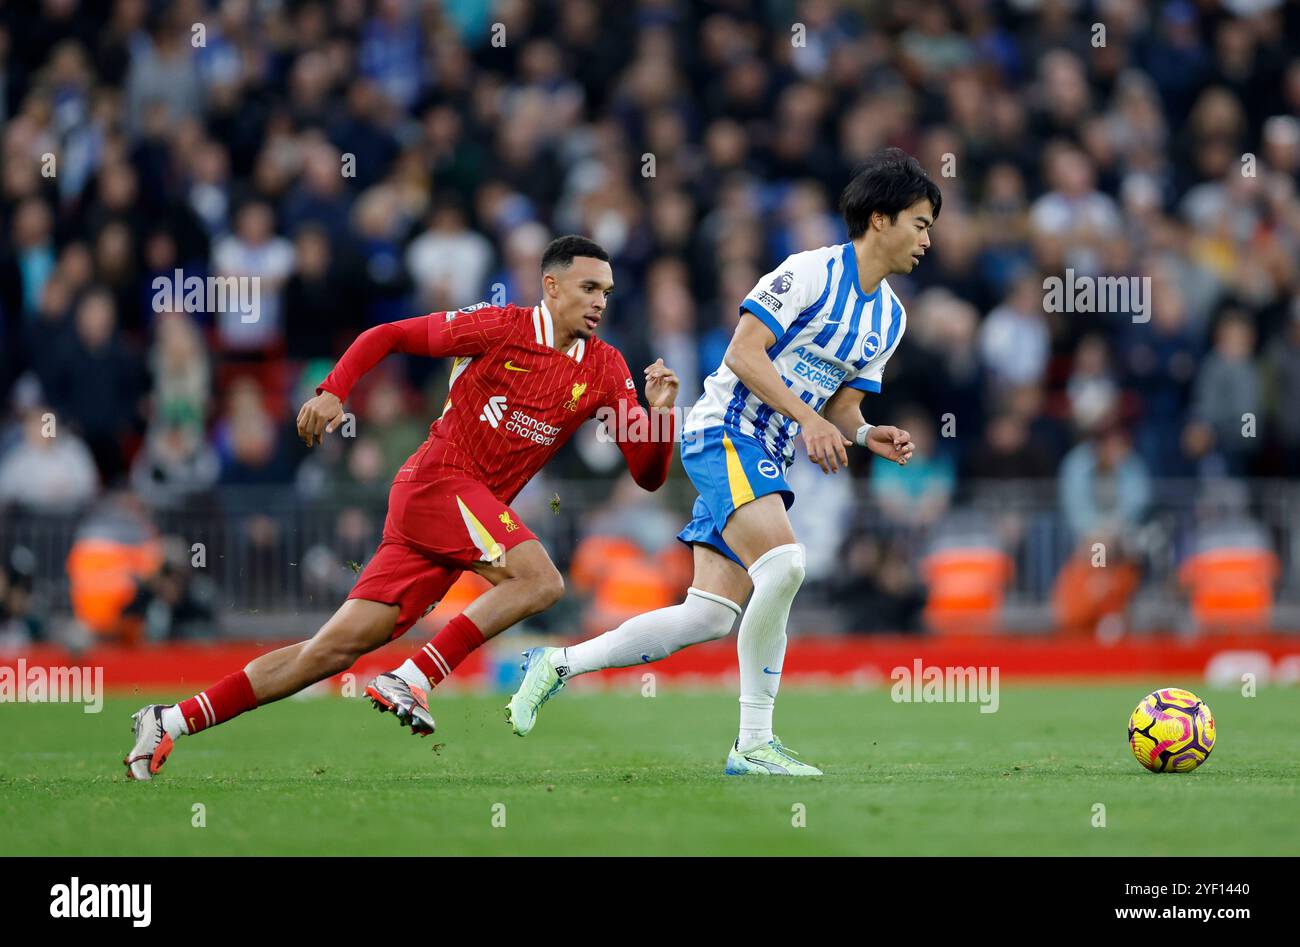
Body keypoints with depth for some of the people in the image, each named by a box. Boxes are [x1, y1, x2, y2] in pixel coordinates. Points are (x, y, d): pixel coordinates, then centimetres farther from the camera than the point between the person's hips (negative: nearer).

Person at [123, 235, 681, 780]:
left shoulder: (605, 370, 10)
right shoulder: (501, 327, -3)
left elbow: (649, 475, 7)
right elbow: (386, 337, 3)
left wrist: (660, 412, -11)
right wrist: (332, 391, -11)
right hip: (437, 479, -6)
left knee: (337, 648, 0)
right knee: (540, 579, -26)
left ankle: (171, 723, 2)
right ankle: (412, 680, -24)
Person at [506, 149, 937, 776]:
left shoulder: (890, 317, 14)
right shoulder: (813, 272, -11)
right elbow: (743, 352, -15)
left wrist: (866, 435, -3)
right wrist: (808, 418, -21)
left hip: (767, 461, 9)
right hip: (725, 433, -9)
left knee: (711, 616, -2)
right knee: (782, 563, -29)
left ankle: (557, 664, 13)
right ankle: (753, 742, -22)